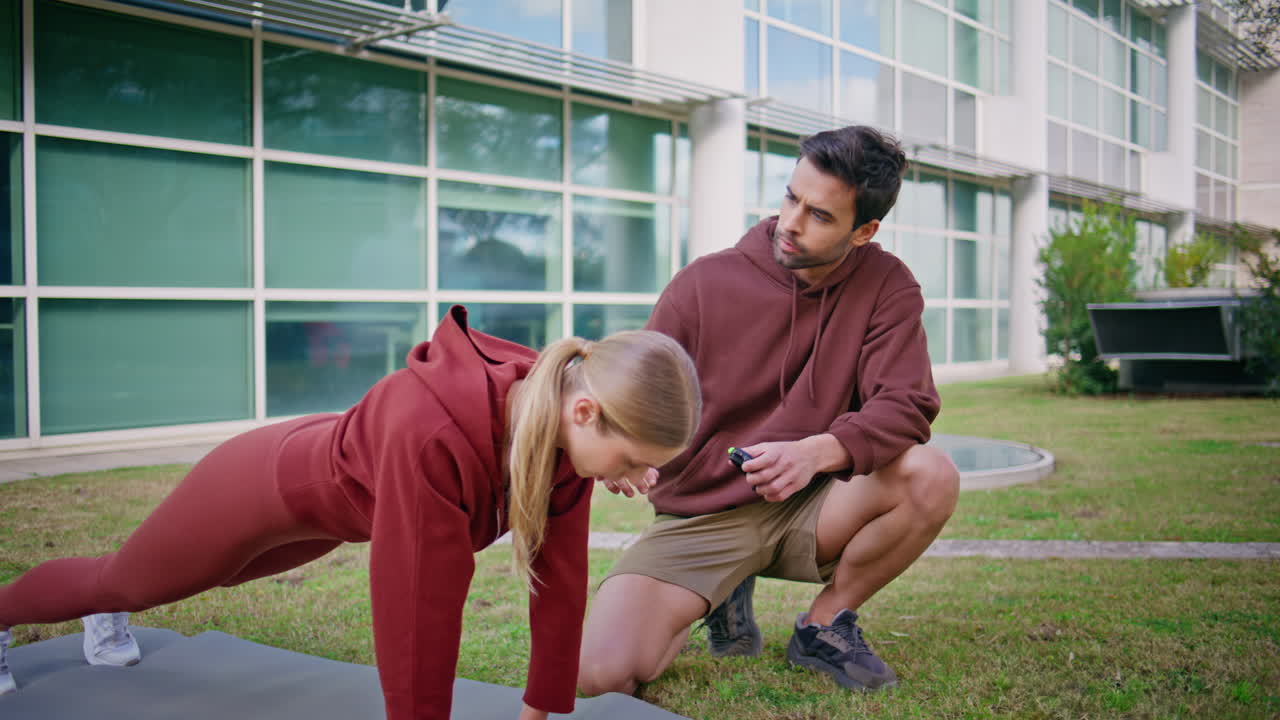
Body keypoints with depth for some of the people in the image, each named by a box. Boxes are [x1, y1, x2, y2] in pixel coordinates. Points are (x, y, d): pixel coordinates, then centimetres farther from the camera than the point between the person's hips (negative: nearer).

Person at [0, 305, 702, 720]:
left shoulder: (570, 431, -25)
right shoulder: (431, 434, -48)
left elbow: (561, 577, -17)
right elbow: (420, 604, -41)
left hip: (338, 502, 7)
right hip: (263, 486, -7)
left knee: (232, 573, 35)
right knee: (125, 580, 22)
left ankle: (106, 617, 68)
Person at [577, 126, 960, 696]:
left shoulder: (886, 286, -5)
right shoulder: (704, 282, -7)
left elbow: (907, 404, -15)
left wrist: (817, 451, -34)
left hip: (810, 509, 1)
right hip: (701, 517, -1)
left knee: (931, 476, -29)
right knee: (602, 676, -22)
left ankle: (824, 625, 0)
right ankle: (722, 596, 12)